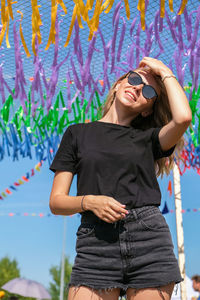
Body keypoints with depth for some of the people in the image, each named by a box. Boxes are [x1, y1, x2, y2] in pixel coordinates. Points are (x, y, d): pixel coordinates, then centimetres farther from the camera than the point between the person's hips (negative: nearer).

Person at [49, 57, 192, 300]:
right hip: (96, 244, 0)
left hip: (149, 237, 1)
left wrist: (164, 71, 6)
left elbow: (183, 117, -9)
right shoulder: (78, 132, 14)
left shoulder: (147, 138, 14)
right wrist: (89, 201, -11)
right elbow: (56, 201, 9)